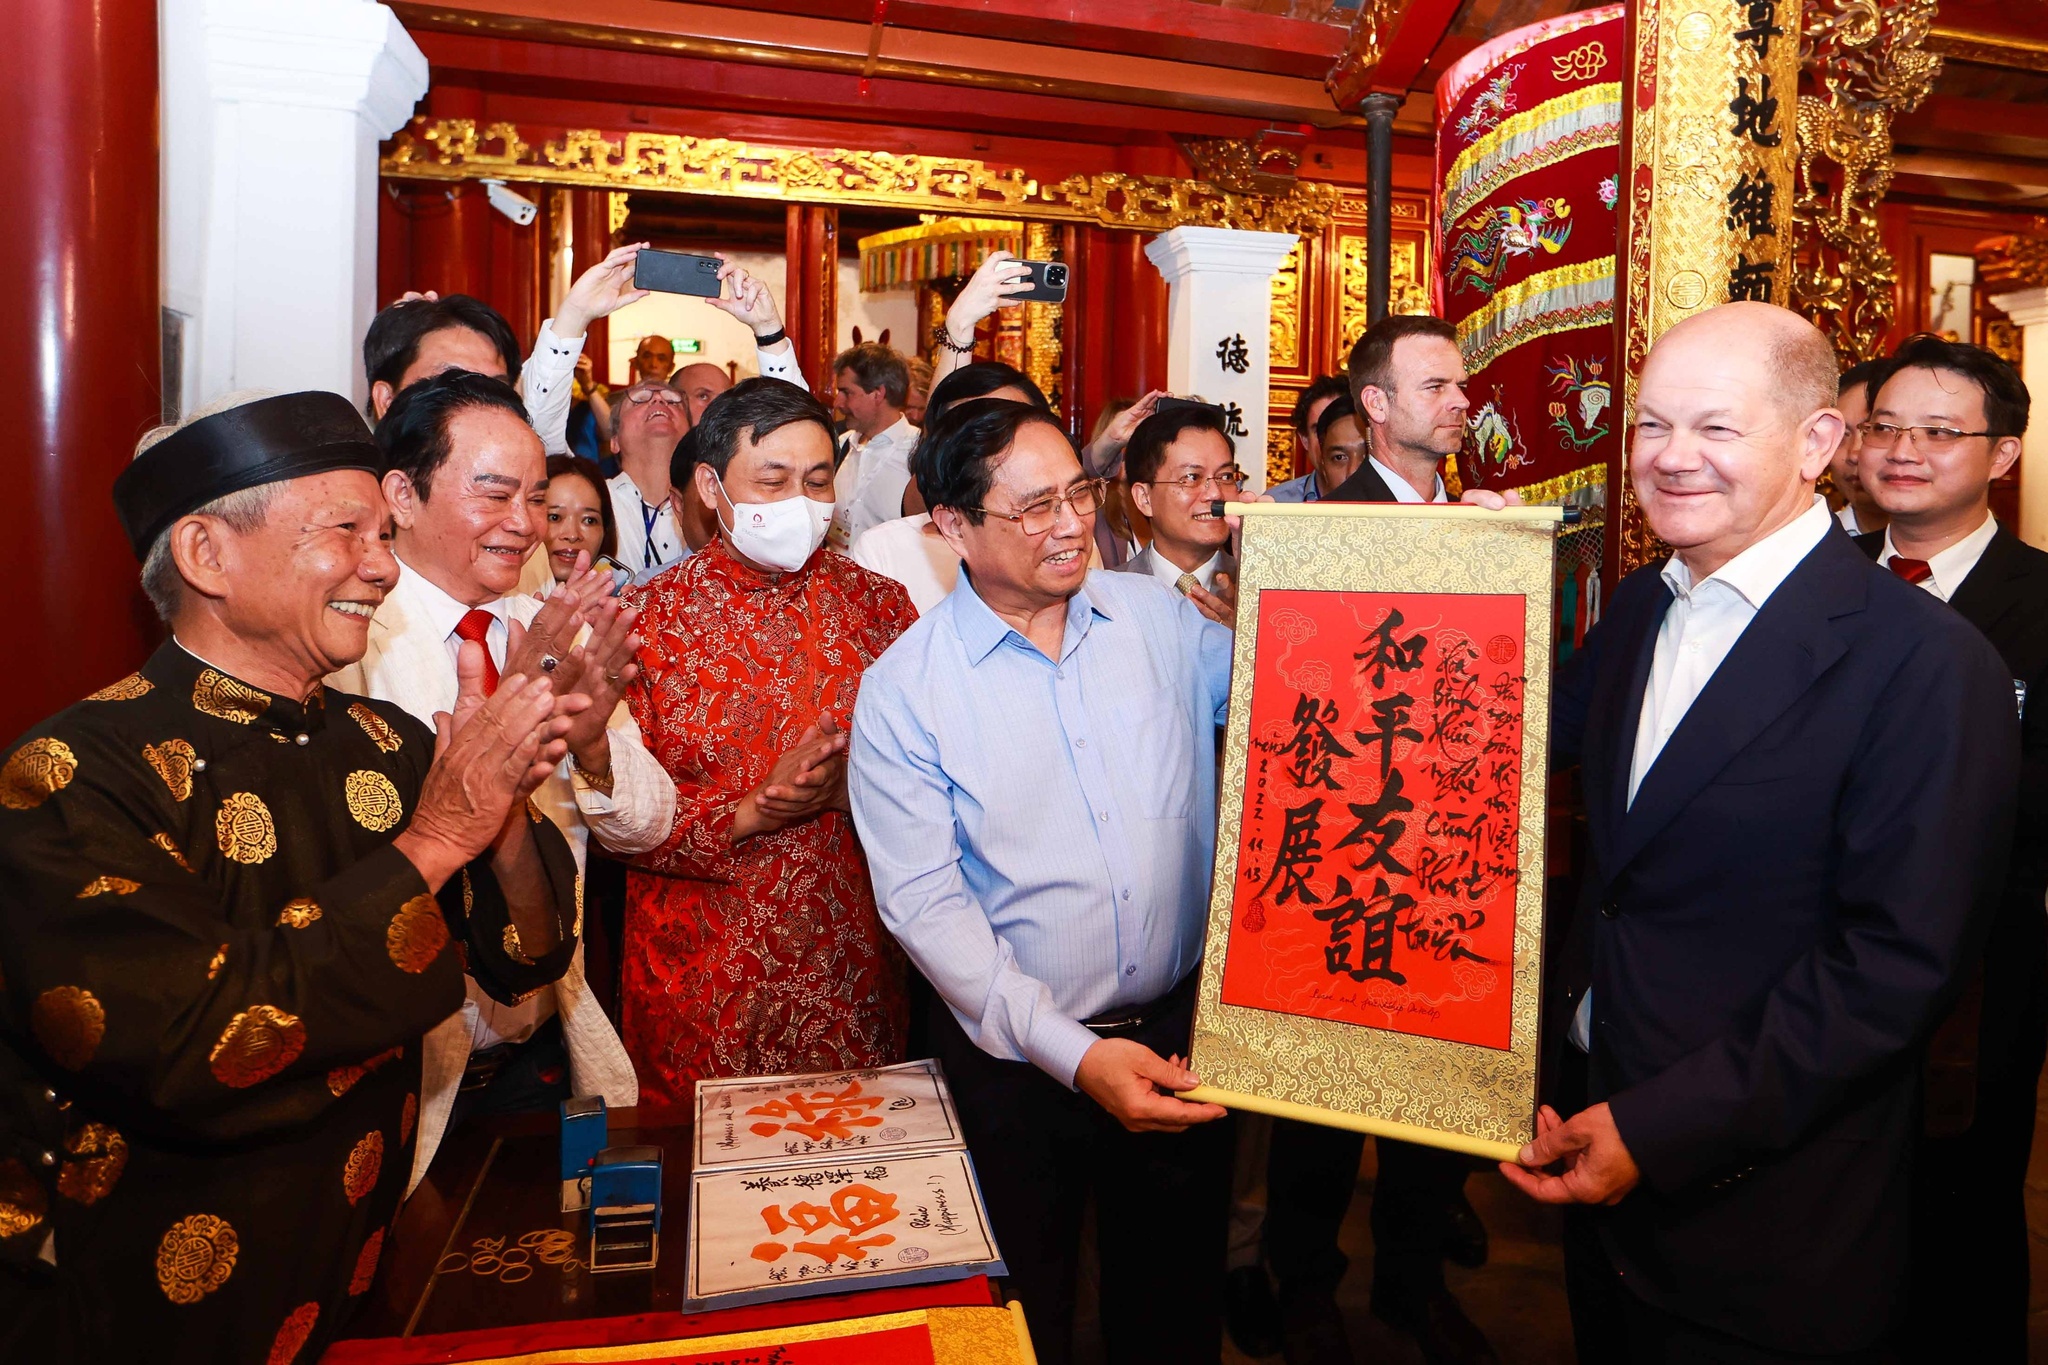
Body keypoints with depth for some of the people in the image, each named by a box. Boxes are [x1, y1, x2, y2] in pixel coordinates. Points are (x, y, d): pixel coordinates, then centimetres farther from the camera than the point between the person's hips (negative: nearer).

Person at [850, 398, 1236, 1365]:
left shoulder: (1159, 615, -2)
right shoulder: (903, 689, -12)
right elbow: (925, 905, -16)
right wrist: (1073, 1053, -22)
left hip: (1183, 1030, 3)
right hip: (1017, 1058, -3)